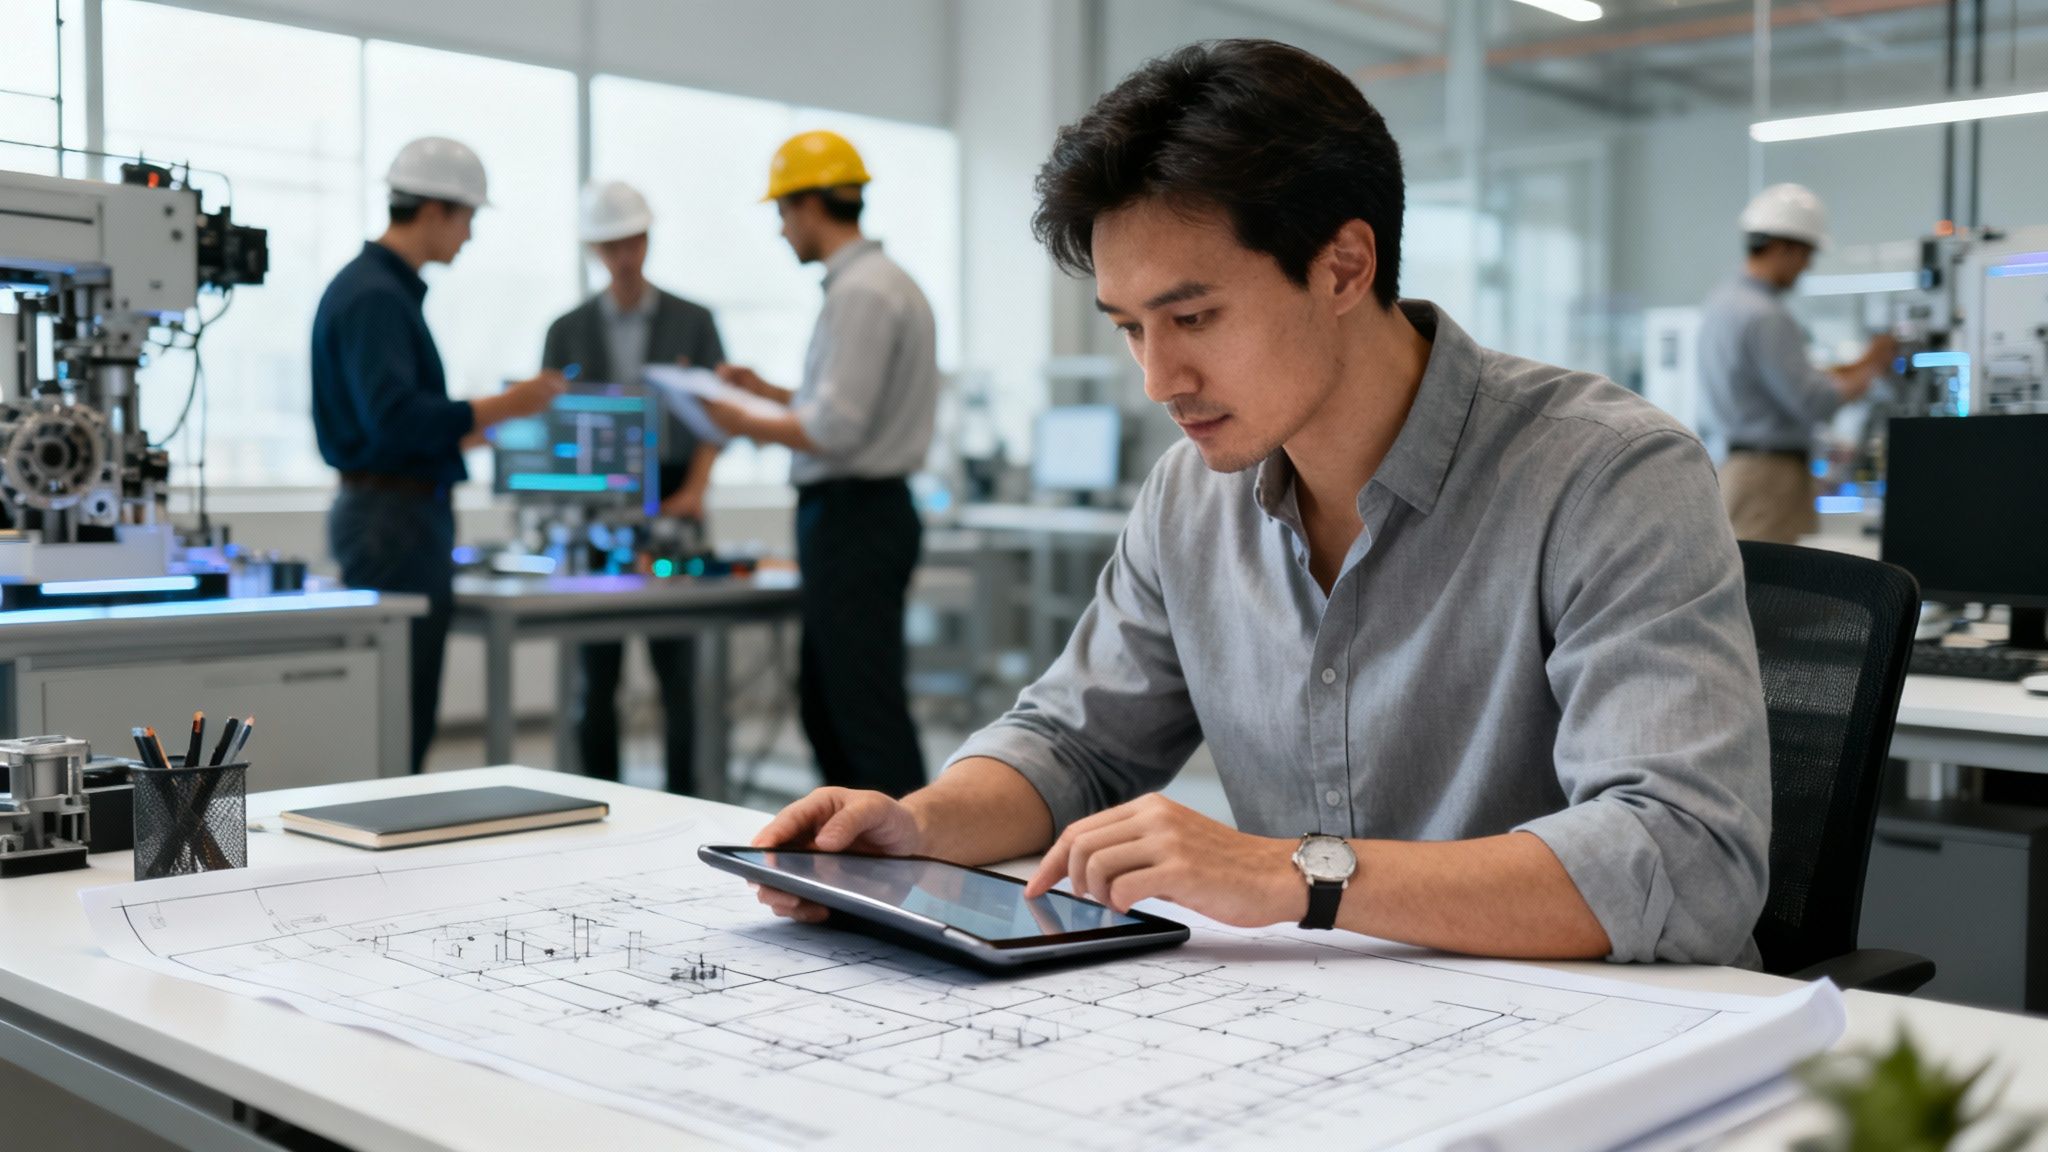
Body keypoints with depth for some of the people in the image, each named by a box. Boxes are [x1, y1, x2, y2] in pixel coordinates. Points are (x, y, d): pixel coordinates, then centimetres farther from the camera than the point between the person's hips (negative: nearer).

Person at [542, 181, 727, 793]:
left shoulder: (693, 321, 8)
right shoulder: (567, 330, 12)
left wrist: (693, 490, -11)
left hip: (670, 502, -1)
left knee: (676, 667, -3)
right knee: (597, 672, 1)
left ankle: (681, 802, 3)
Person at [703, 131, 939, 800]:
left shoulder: (861, 292, -16)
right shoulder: (885, 281, 15)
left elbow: (836, 428, -21)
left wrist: (746, 424, -8)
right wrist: (768, 391, 24)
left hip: (852, 517, -10)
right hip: (862, 512, 10)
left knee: (868, 709, -7)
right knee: (823, 700, 17)